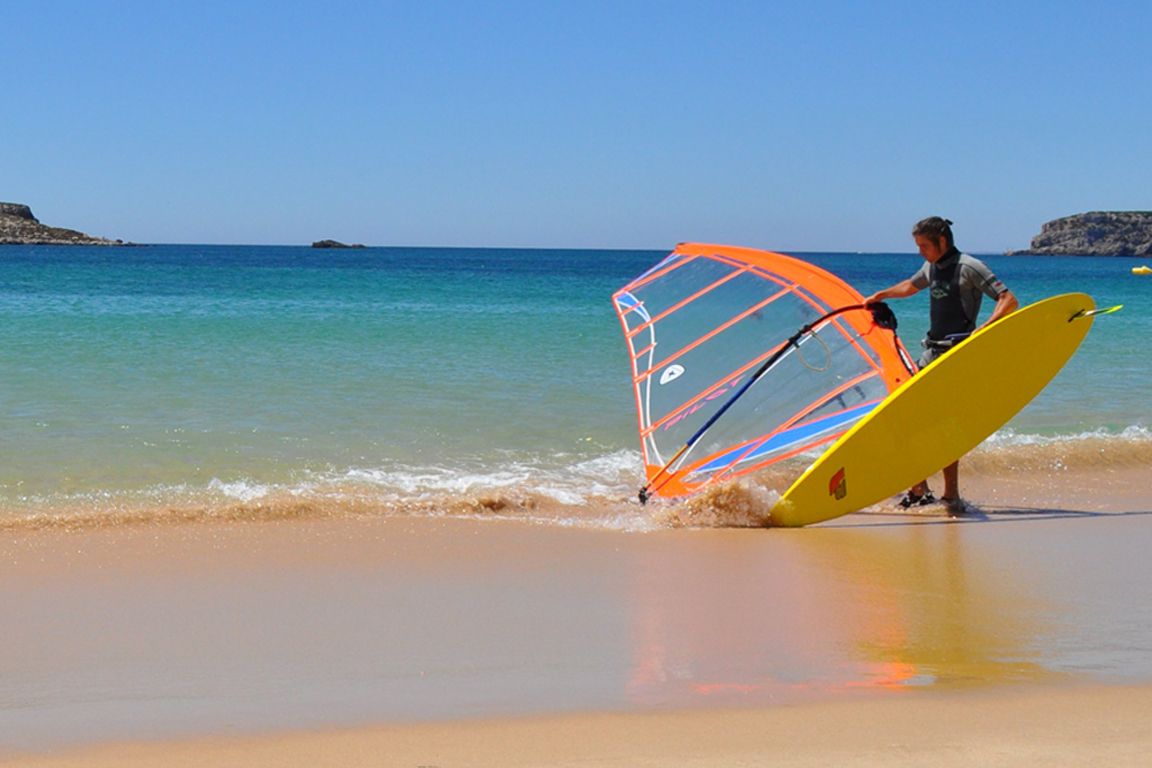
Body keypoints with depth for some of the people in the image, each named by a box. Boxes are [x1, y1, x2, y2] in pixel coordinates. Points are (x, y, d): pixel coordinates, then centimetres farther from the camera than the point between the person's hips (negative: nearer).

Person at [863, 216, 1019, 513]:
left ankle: (951, 495, -10)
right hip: (932, 351, 8)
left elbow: (1009, 300, -14)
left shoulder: (969, 267, -9)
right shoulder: (931, 268, 16)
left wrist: (986, 328, -27)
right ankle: (919, 490, 11)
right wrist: (879, 296, 47)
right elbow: (910, 286, 39)